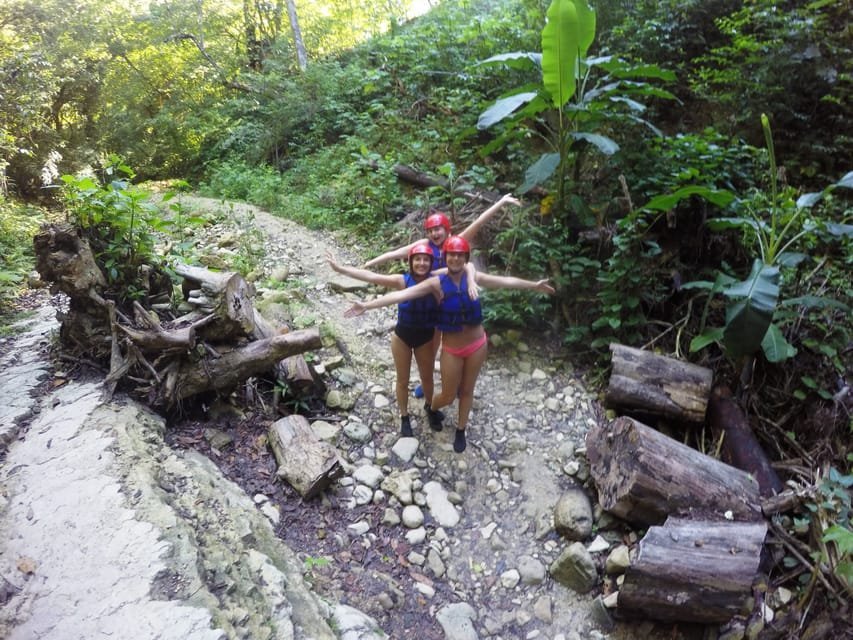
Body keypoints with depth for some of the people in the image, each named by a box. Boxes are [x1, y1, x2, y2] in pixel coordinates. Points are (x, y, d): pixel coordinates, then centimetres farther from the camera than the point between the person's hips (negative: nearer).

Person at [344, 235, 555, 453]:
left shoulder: (473, 278, -8)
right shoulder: (437, 283, -17)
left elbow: (506, 281, 4)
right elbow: (402, 294, -24)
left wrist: (533, 285, 10)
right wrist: (367, 305, -31)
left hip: (477, 344, 2)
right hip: (452, 349, -2)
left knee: (467, 390, 18)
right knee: (448, 396, 11)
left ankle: (461, 431, 41)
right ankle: (431, 408, 48)